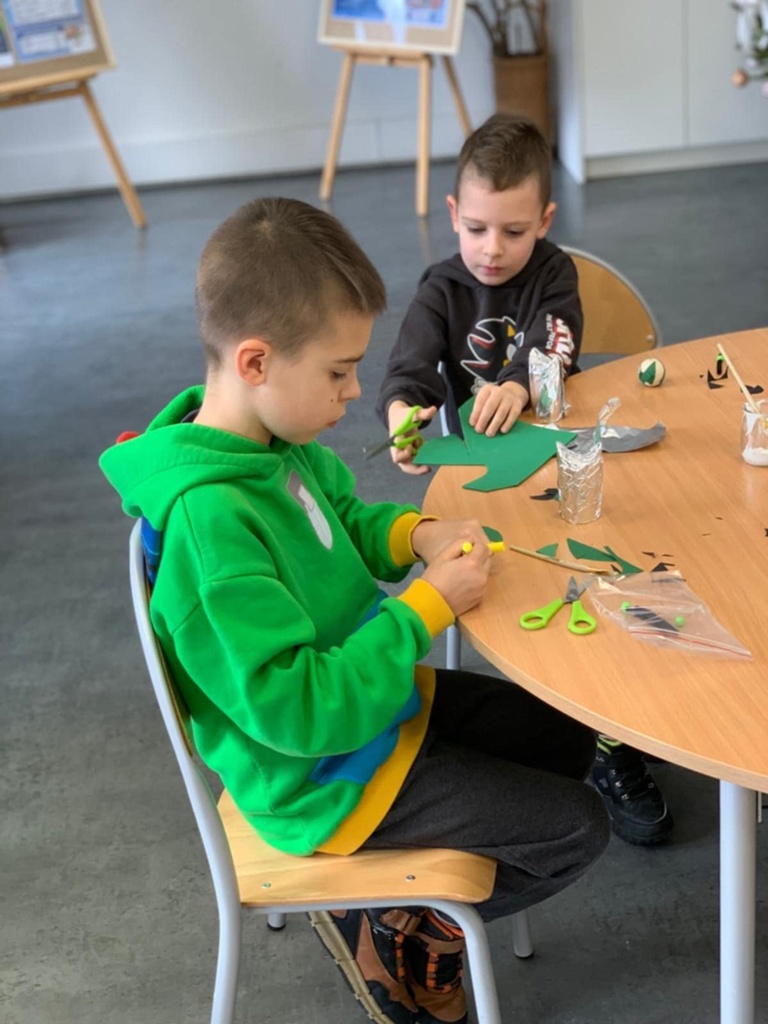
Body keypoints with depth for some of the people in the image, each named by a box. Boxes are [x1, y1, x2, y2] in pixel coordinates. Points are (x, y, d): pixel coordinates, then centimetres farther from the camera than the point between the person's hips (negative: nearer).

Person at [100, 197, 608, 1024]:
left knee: (565, 737, 21)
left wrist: (413, 533, -8)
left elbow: (343, 519, 14)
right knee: (576, 831, -1)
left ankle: (415, 911, 20)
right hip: (326, 779, -9)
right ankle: (397, 933, 15)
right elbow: (296, 708, -34)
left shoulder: (273, 442, -8)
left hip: (373, 695, 9)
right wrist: (426, 609, -27)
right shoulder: (209, 519, -35)